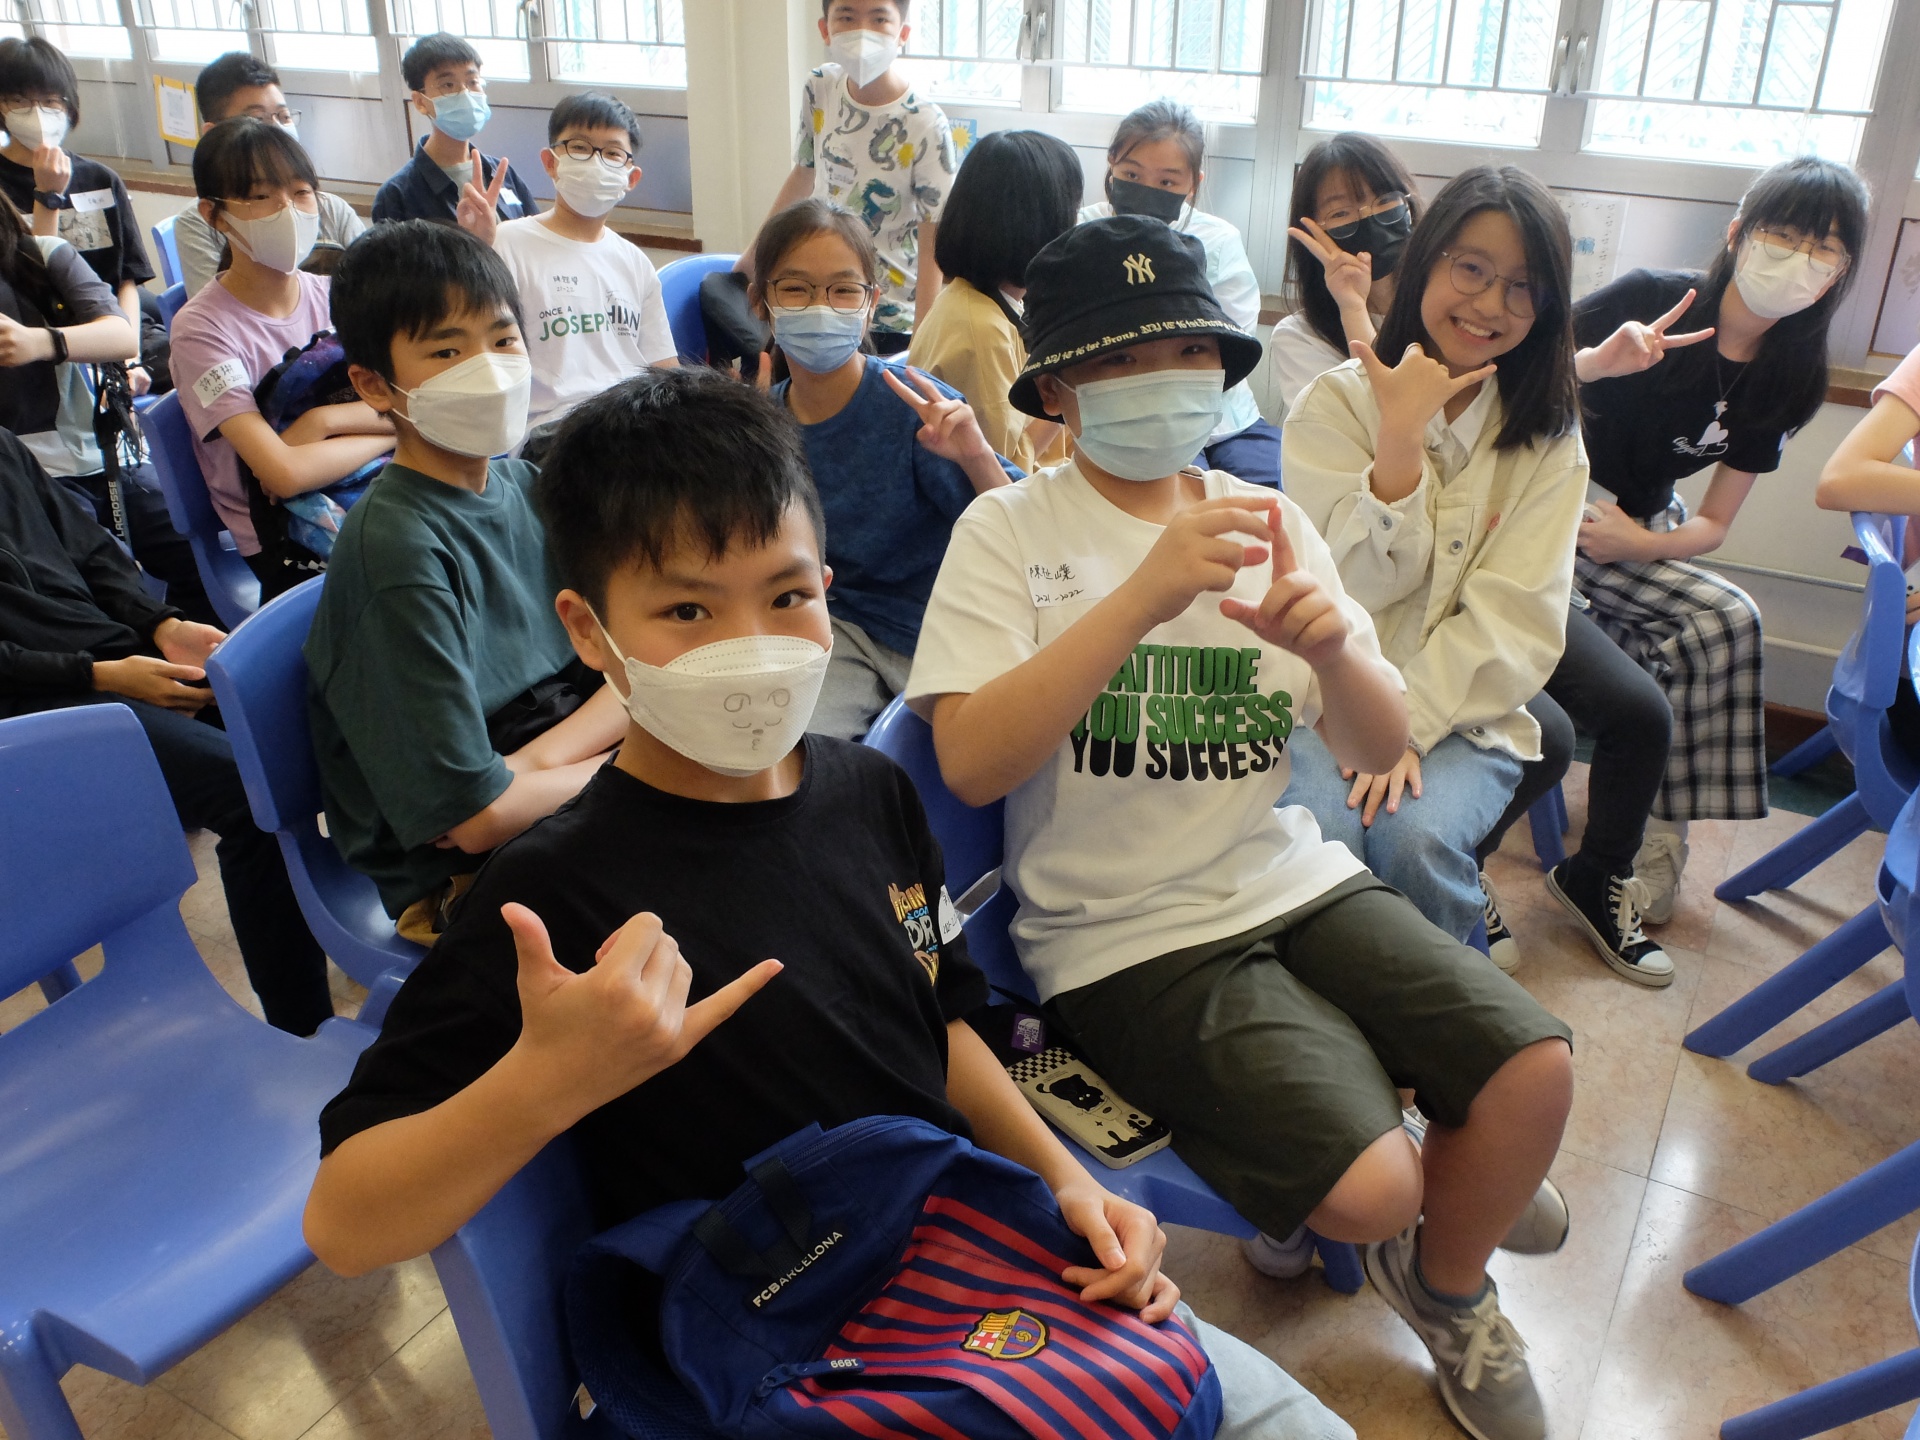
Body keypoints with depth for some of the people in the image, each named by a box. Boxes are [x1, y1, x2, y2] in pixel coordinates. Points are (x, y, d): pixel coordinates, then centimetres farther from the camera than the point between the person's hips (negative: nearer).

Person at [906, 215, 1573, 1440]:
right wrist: (1144, 597, -29)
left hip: (1291, 876, 5)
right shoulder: (1009, 531, -7)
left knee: (1536, 1068, -11)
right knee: (1370, 1186, -19)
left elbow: (1380, 750, 6)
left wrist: (1331, 645, -17)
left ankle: (1445, 1283, 22)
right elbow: (971, 764, -21)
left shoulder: (1267, 519, 7)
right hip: (1127, 935, -5)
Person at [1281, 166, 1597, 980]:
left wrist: (1410, 723, -17)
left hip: (1464, 713, 1)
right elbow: (1357, 586, -8)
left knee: (1414, 837, -28)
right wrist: (1400, 434, -19)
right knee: (1316, 833, -30)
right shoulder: (1335, 404, 1)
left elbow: (1518, 618, -4)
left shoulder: (1549, 439, 6)